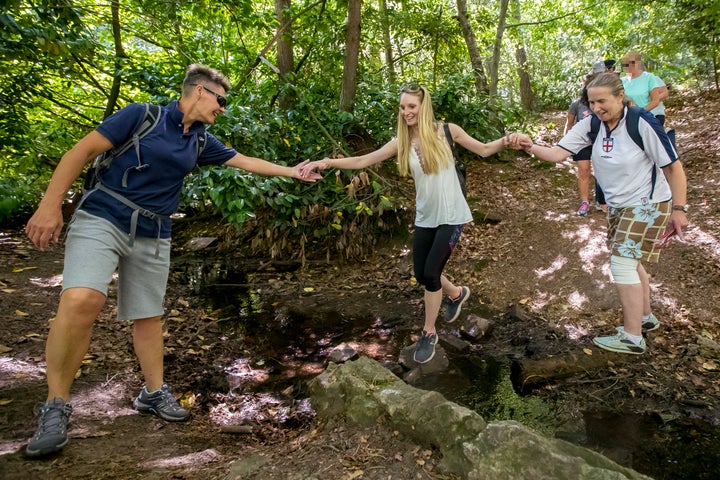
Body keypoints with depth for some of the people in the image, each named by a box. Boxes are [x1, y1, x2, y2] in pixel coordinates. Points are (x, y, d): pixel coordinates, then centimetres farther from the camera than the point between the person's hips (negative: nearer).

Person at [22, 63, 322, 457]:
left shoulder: (202, 141, 11)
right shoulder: (142, 115, -7)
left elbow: (244, 161, 21)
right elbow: (83, 150, -8)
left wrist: (290, 172, 23)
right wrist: (51, 204, -14)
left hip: (153, 235, 6)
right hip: (101, 219, -6)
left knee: (148, 315, 11)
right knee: (82, 299, -25)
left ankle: (154, 393, 27)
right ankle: (55, 406, -9)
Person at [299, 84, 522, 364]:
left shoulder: (446, 131, -8)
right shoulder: (402, 142, -3)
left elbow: (484, 150, 2)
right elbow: (362, 161, -7)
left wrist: (506, 140, -17)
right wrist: (328, 162, -20)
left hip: (451, 216, -4)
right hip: (425, 218, 4)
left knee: (431, 273, -9)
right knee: (422, 275, 10)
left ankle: (429, 333, 13)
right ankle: (457, 293, 43)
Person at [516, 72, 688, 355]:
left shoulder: (642, 122, -24)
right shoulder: (591, 125, -9)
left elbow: (673, 166, -17)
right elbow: (558, 153, -14)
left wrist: (679, 209, -16)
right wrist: (531, 148, -34)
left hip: (648, 204, -7)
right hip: (619, 205, 7)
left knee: (622, 263, -11)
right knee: (629, 262, 19)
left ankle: (632, 338, 1)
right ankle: (645, 318, 40)